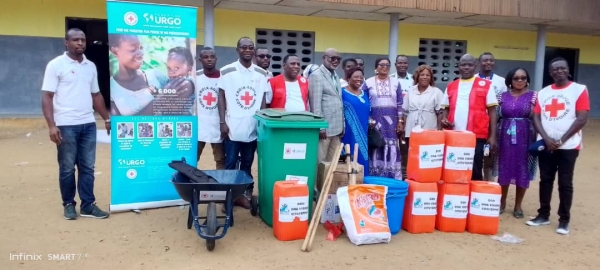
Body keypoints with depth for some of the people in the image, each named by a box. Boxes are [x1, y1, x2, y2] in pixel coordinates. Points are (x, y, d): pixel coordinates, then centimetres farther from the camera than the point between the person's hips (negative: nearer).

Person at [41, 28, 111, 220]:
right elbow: (47, 97, -7)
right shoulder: (56, 65, -4)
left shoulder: (91, 66, 12)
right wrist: (51, 125, -16)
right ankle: (69, 204, 20)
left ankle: (88, 205, 15)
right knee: (67, 168, 6)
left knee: (87, 167, 7)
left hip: (88, 124, 5)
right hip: (66, 125, -5)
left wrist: (107, 119, 16)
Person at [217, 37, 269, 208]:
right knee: (230, 164, 2)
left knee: (247, 164, 11)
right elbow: (221, 97, 0)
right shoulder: (227, 71, -1)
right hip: (233, 127, -3)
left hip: (253, 128, 3)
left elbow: (263, 100, 10)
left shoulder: (261, 74, 7)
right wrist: (222, 122, -7)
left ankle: (244, 194, 19)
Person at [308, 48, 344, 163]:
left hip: (336, 127, 8)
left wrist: (342, 125, 14)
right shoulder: (316, 75, -7)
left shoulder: (336, 76, 18)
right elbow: (316, 103, -13)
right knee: (320, 161, -2)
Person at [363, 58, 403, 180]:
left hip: (391, 121, 1)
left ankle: (392, 179, 6)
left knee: (391, 149, 0)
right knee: (375, 148, 1)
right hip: (374, 120, -1)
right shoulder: (368, 83, 3)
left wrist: (400, 121, 2)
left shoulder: (395, 83, 8)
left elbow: (400, 104, 8)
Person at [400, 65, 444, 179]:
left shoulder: (436, 92, 2)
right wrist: (403, 129, 7)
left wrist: (439, 131, -5)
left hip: (429, 132, -2)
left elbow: (440, 112, 0)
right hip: (411, 131, 3)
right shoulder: (410, 91, 10)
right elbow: (405, 112, 12)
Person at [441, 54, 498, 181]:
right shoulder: (451, 86, 13)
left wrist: (492, 136, -4)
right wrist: (444, 119, -3)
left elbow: (492, 111, 2)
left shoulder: (486, 85, 3)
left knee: (475, 172, 3)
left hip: (476, 136, -3)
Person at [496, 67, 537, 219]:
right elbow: (496, 117, 8)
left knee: (523, 171, 4)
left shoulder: (533, 96, 2)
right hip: (505, 137, 1)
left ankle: (518, 205, 17)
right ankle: (502, 202, 22)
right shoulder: (503, 96, 7)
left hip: (525, 138, -1)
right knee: (504, 169, 5)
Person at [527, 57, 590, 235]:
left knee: (565, 183, 1)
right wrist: (546, 138, -10)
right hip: (545, 144, 4)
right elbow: (536, 117, 5)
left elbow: (582, 119, -9)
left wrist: (561, 140, -12)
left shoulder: (579, 90, -2)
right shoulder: (543, 92, 10)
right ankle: (543, 215, 20)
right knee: (545, 180, 9)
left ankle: (564, 220, 11)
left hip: (568, 145, -4)